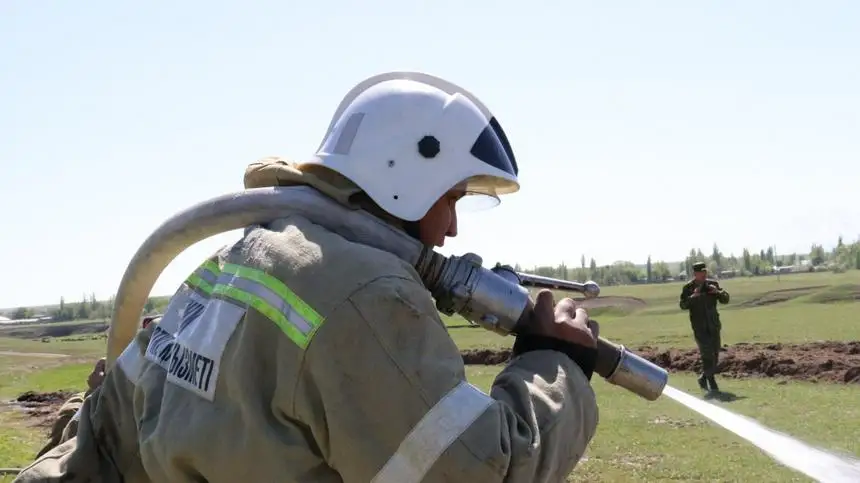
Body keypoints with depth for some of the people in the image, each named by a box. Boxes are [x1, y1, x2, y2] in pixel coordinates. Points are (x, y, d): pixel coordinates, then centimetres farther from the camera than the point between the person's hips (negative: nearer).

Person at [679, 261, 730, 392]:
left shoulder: (713, 284, 5)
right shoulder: (688, 288, -4)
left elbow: (725, 299, 3)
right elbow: (683, 305, -12)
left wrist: (717, 292, -16)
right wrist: (693, 296, -28)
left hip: (713, 325, 4)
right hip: (699, 327, -4)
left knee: (715, 354, 9)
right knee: (707, 354, -11)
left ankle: (704, 379, 26)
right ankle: (711, 382, -6)